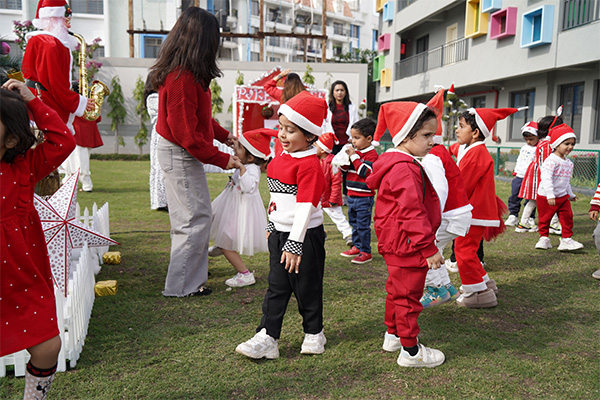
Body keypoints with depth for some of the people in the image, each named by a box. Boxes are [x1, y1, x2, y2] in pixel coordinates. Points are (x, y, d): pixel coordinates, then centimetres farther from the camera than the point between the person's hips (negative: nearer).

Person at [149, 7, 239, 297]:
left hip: (179, 153, 10)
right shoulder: (182, 77, -23)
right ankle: (180, 287, 10)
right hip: (181, 155, -10)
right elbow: (186, 132, -24)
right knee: (196, 219, -2)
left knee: (196, 218, 17)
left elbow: (198, 116, 20)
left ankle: (192, 280, 29)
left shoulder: (178, 71, 9)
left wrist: (224, 135, 17)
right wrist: (222, 159, -16)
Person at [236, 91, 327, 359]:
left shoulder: (310, 164, -19)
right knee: (277, 287, 11)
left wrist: (294, 245, -21)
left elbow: (305, 207, -22)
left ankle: (314, 334, 28)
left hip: (304, 236, -8)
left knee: (307, 288, 8)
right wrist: (272, 227, 22)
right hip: (280, 233, 8)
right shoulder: (280, 157, 9)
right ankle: (267, 338, 16)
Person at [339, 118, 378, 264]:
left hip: (364, 197, -8)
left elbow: (365, 171, -25)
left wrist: (354, 157, -22)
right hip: (352, 195, 8)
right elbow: (344, 169, 13)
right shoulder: (355, 151, 9)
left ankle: (365, 252, 8)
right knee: (354, 223, 18)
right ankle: (357, 247, 32)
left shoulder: (371, 154, -13)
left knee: (363, 225, -3)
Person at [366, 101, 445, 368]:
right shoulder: (406, 169, -24)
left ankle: (393, 335, 39)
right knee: (408, 295, 1)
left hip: (395, 244, 11)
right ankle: (410, 351, 15)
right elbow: (412, 213, -27)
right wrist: (429, 248, -22)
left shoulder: (396, 164, 11)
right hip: (408, 245, -11)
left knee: (397, 290, 23)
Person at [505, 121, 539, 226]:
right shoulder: (524, 148, 16)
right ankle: (513, 216, 17)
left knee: (530, 200, -1)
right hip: (519, 177, 6)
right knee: (514, 197, 7)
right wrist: (515, 174, 21)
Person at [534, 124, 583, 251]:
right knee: (545, 218, 5)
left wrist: (571, 194, 27)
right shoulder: (551, 160, -18)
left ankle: (566, 239, 11)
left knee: (568, 216, 2)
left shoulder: (569, 163, 10)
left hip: (563, 196, 7)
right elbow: (546, 178, -27)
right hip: (545, 197, -7)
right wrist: (550, 195, -34)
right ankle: (544, 238, 22)